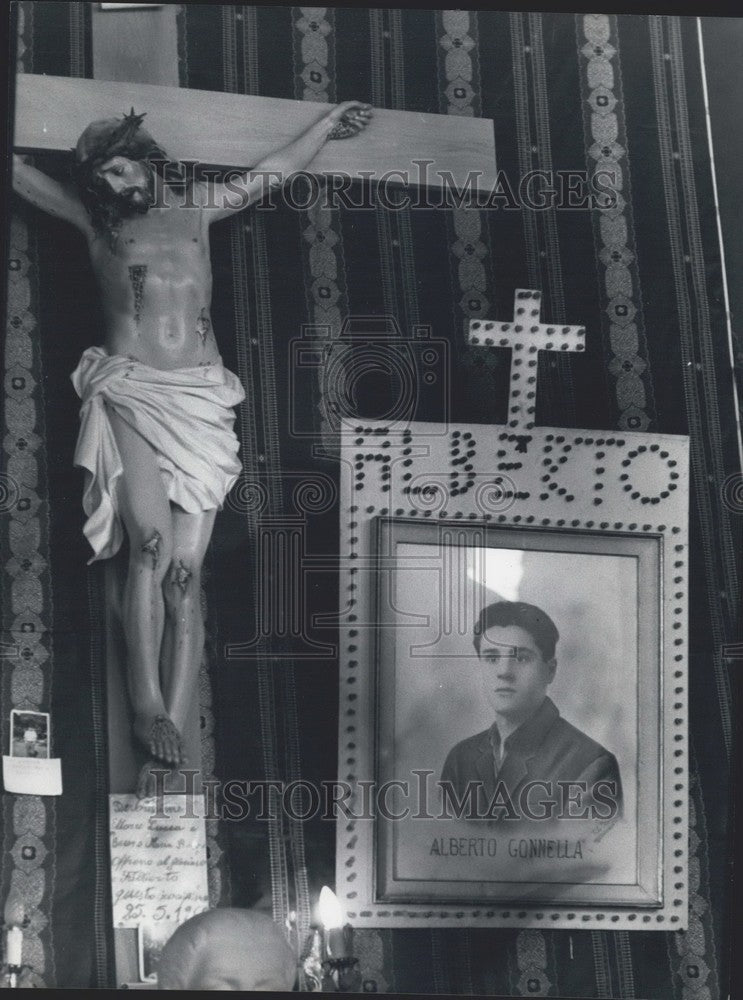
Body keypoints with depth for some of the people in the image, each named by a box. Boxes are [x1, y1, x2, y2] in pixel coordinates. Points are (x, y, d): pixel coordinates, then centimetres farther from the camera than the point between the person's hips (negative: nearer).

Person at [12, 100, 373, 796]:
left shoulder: (196, 208, 22)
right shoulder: (94, 221, 18)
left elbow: (276, 170, 36)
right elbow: (21, 176, 21)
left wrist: (326, 125, 47)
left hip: (202, 405, 1)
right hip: (130, 394, -1)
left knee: (183, 574, -10)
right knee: (151, 544, -24)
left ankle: (170, 733, -17)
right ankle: (149, 709, -27)